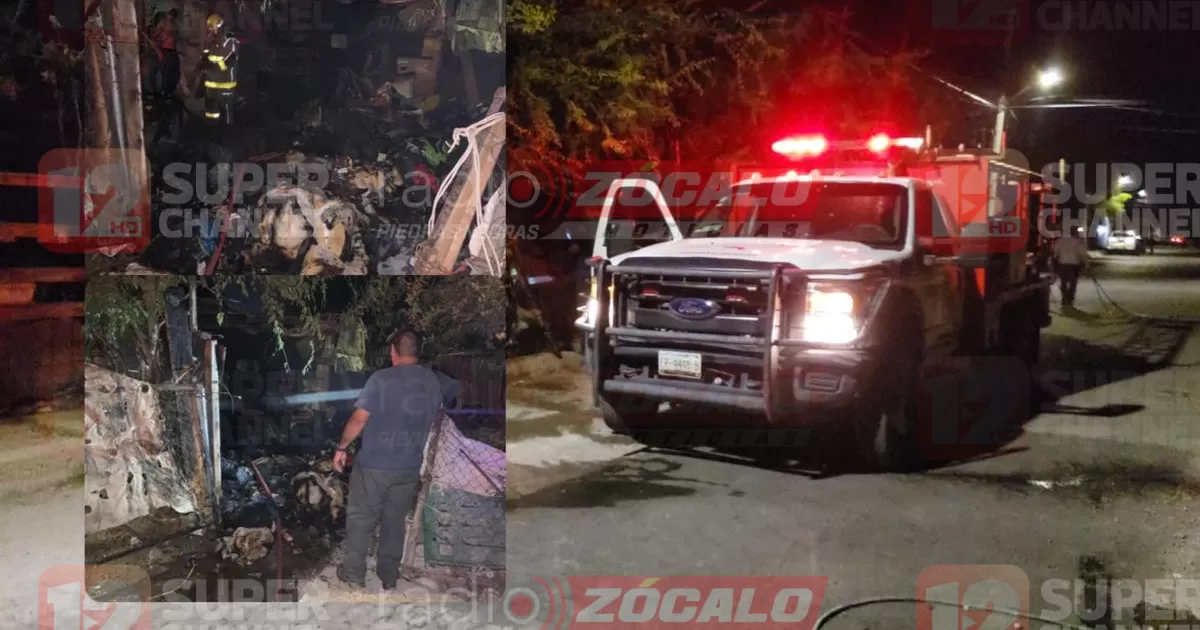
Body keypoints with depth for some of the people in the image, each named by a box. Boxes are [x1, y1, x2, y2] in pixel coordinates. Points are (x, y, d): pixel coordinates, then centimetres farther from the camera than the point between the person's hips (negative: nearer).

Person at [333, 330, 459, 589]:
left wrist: (342, 447, -3)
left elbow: (359, 419, -15)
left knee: (360, 519, 11)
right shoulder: (436, 381, -1)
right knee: (395, 521, 16)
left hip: (373, 465, -4)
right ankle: (389, 576, 23)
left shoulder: (381, 379, -15)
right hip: (410, 467, 4)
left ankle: (354, 573, 19)